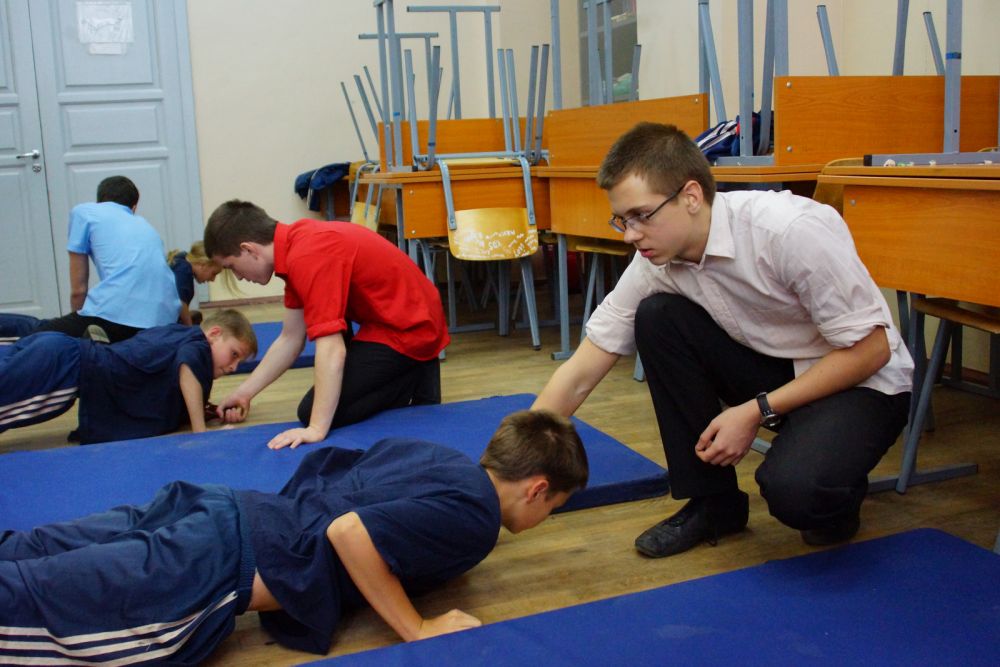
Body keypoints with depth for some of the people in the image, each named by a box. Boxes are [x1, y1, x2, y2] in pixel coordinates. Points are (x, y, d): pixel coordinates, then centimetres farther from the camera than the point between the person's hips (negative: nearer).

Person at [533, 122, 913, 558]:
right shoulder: (654, 264, -12)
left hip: (863, 381, -6)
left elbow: (871, 349, -20)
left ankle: (837, 494, 5)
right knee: (657, 317, -17)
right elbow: (579, 376, -7)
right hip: (771, 370, 6)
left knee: (793, 490, -35)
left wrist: (756, 412, -22)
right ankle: (712, 503, -4)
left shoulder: (792, 229, -29)